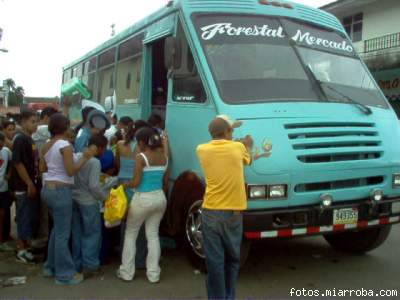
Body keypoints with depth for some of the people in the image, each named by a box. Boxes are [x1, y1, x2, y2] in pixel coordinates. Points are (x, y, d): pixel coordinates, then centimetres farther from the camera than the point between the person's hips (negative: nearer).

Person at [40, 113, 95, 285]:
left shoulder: (46, 146, 9)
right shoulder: (65, 145, -16)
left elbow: (42, 169, 14)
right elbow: (71, 171, -20)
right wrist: (85, 157, -14)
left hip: (47, 189, 9)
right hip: (60, 191, -9)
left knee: (57, 229, 22)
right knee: (63, 233, -1)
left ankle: (50, 267, 31)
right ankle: (64, 274, 8)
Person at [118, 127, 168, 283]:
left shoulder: (141, 157, -14)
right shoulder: (163, 157, 4)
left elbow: (136, 182, -15)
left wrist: (124, 185, 2)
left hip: (143, 199, -5)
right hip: (160, 198, 6)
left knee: (130, 234, 11)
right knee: (153, 235, 13)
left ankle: (127, 272, 15)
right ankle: (153, 273, 14)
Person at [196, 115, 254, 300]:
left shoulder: (202, 150, 1)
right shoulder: (238, 148, -1)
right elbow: (247, 159, 20)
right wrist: (248, 146, 40)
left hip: (211, 212, 0)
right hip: (233, 213, 0)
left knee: (214, 262, 4)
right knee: (232, 260, 16)